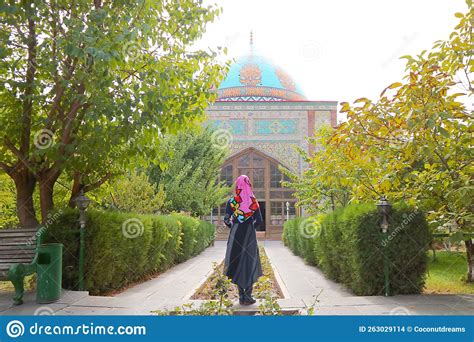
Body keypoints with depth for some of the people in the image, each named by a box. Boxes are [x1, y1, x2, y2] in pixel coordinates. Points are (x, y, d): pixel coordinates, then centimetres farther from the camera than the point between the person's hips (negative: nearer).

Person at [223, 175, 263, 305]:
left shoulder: (231, 201, -5)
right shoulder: (254, 201, -3)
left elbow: (226, 219, -4)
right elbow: (259, 221, -2)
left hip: (235, 235, 0)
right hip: (250, 236, 0)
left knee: (237, 263, 10)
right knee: (250, 263, 7)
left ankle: (241, 296, 12)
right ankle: (248, 297, 7)